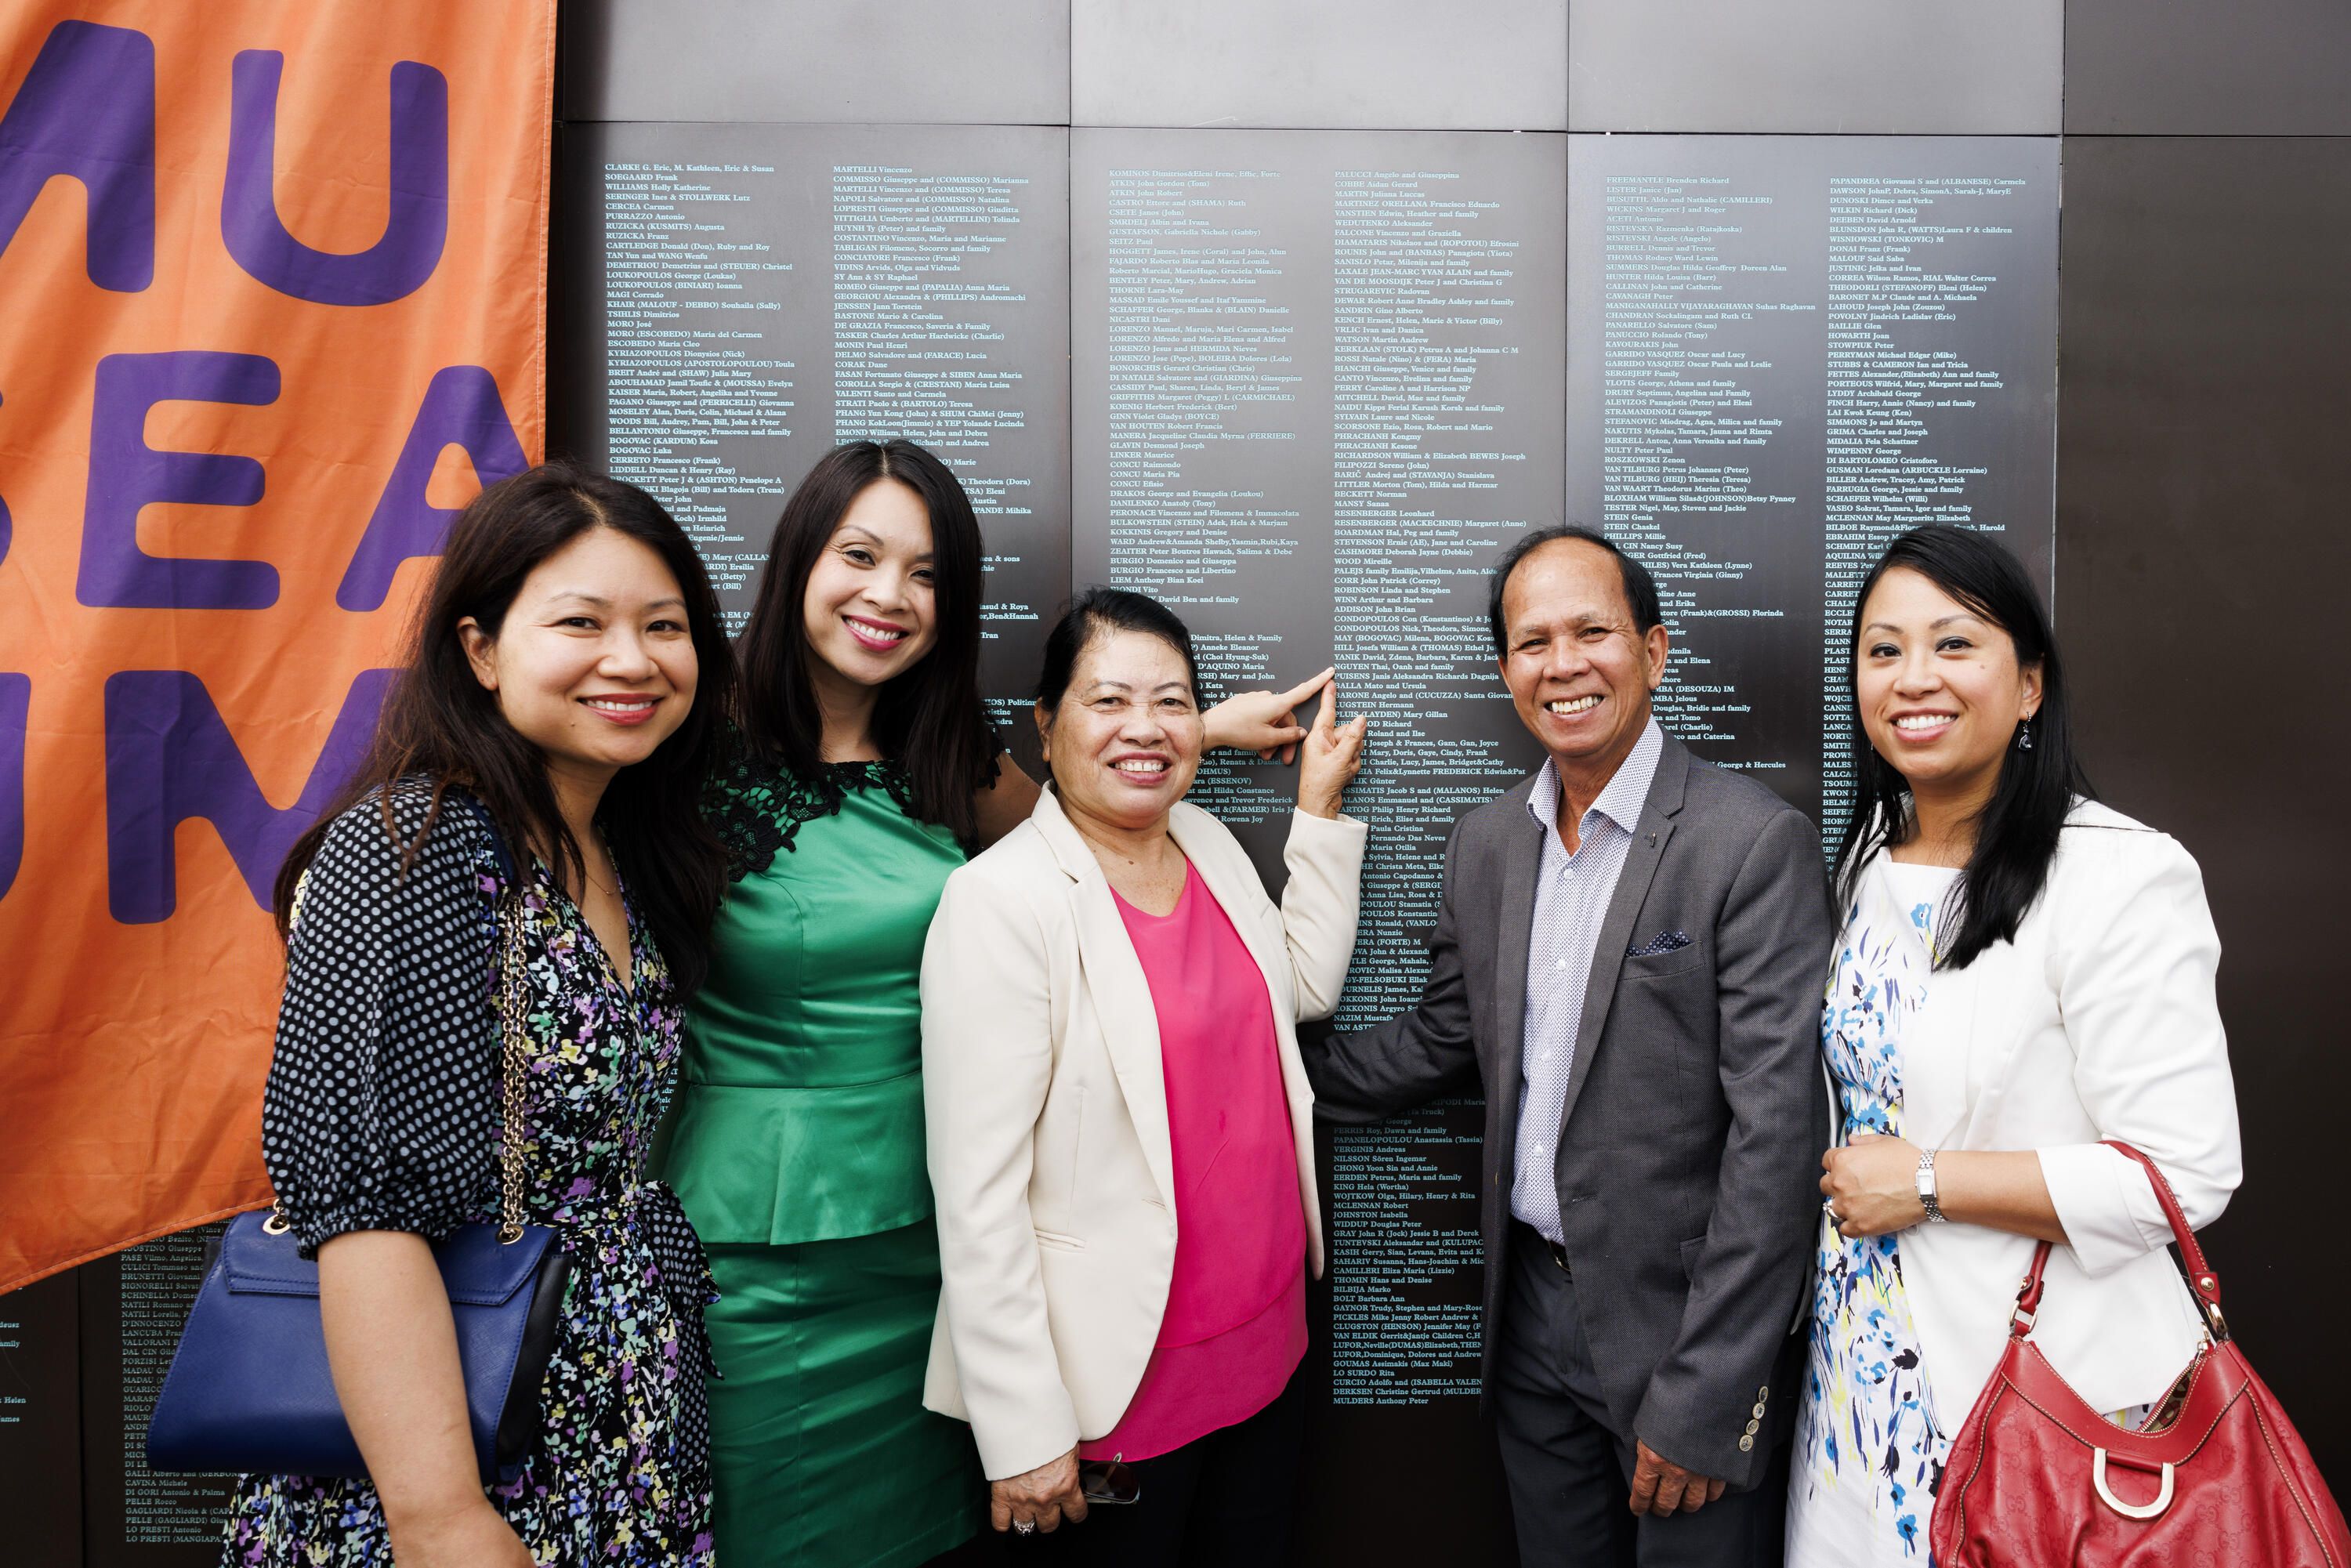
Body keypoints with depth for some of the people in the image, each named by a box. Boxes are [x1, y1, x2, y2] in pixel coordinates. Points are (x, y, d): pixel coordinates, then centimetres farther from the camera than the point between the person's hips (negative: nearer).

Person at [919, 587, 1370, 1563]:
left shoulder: (1209, 843, 2)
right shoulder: (1002, 899, -19)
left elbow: (1305, 987, 18)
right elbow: (976, 1193, -19)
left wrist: (1320, 810, 11)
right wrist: (1023, 1435, -17)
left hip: (1267, 1337, 7)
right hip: (1123, 1381, -6)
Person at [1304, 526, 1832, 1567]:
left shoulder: (1755, 843, -16)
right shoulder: (1485, 844, 4)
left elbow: (1776, 1134, -19)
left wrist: (1701, 1400, -18)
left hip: (1681, 1324, -5)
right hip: (1532, 1316, 6)